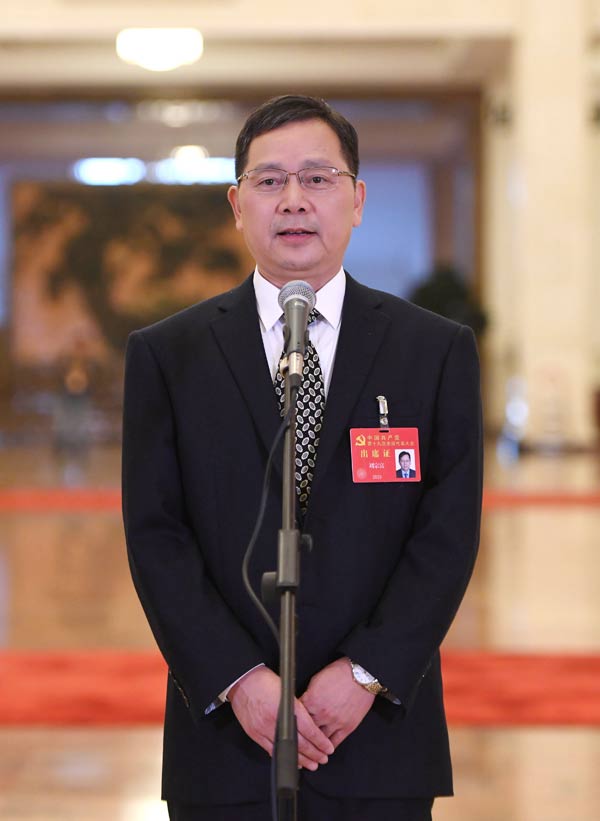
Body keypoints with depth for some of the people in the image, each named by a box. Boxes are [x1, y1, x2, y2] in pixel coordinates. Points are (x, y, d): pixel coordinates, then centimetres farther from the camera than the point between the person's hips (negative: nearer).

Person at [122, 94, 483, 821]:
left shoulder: (437, 351, 5)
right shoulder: (166, 353, 5)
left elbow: (449, 531, -1)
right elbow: (155, 536, -1)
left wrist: (367, 672, -11)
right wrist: (238, 679, -11)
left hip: (381, 732, 0)